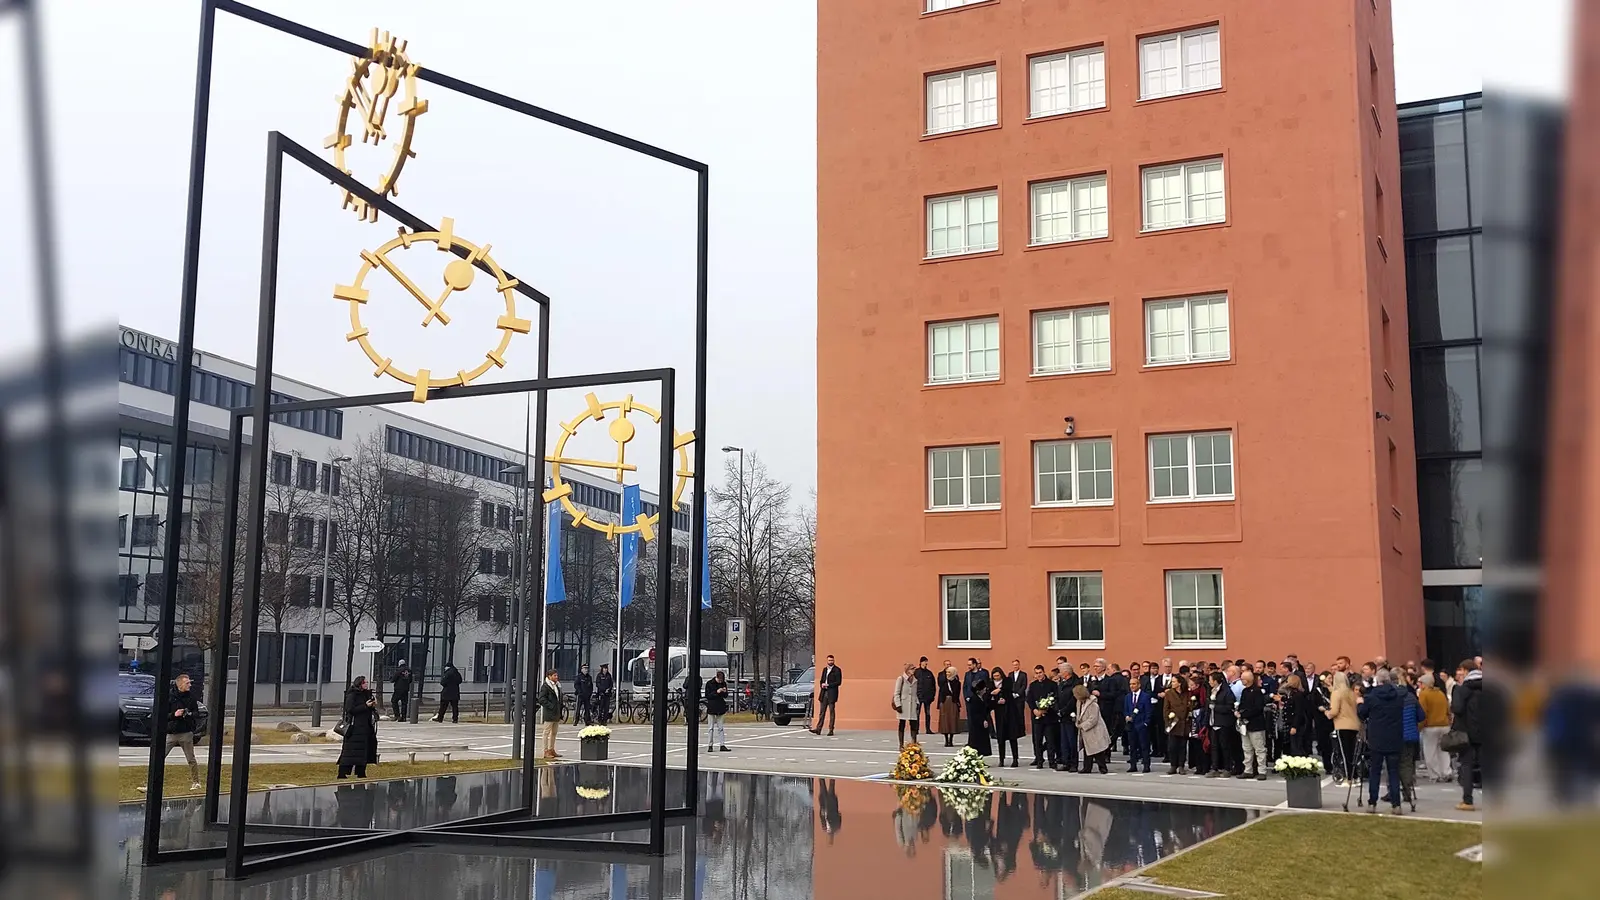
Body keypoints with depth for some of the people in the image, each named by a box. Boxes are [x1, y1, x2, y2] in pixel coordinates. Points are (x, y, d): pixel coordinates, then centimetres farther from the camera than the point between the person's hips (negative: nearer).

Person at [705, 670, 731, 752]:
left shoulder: (723, 684, 4)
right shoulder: (709, 683, -6)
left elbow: (725, 696, 10)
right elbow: (707, 696, -9)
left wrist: (725, 692, -12)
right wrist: (716, 692, -20)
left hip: (720, 708, 3)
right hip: (711, 707, -3)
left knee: (720, 727, 4)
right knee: (711, 728, 0)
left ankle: (722, 745, 5)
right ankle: (710, 746, 4)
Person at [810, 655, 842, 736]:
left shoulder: (837, 670, -3)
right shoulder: (825, 669, 17)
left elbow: (838, 682, -10)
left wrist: (828, 685, -13)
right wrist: (822, 685, -1)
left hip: (832, 693, -6)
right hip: (824, 693, 6)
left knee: (831, 712, -2)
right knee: (822, 712, 4)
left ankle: (831, 730, 1)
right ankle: (818, 729, 4)